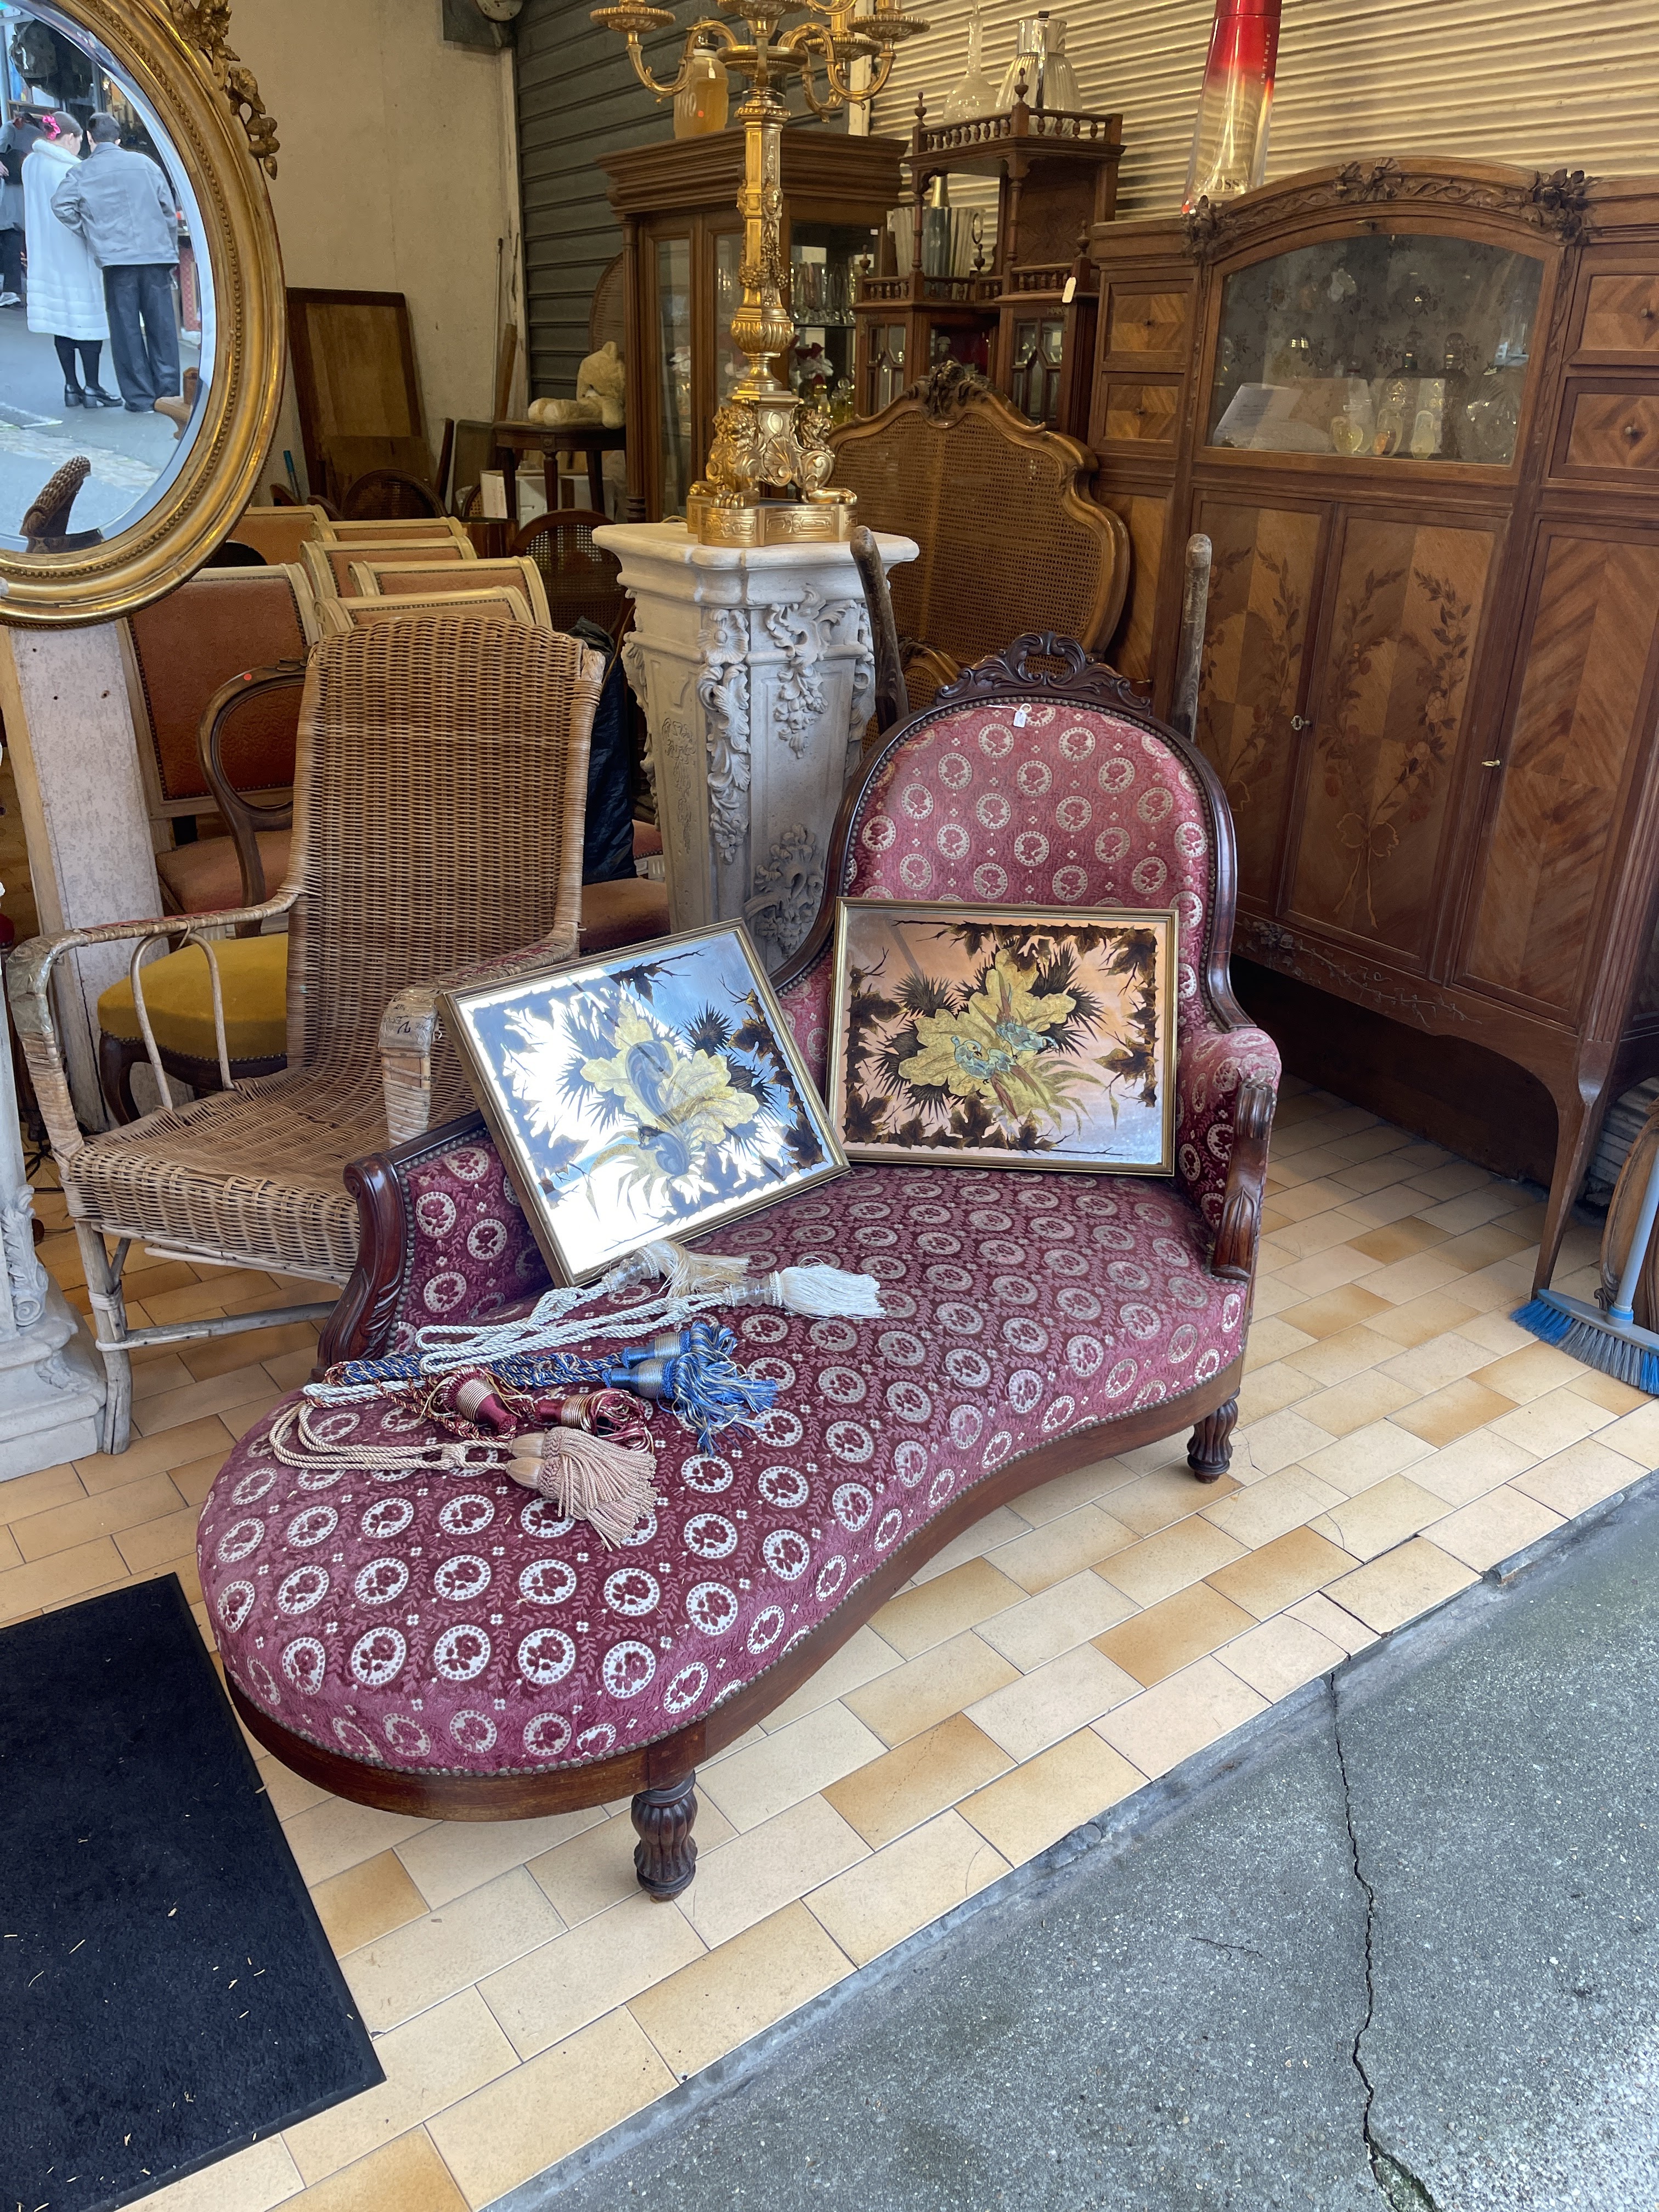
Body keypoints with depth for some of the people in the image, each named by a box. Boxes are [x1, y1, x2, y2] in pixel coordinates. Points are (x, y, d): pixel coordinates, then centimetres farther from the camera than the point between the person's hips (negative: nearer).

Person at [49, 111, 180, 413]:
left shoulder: (82, 172, 4)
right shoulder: (144, 163, 8)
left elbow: (61, 205, -8)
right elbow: (168, 210, 7)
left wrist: (89, 230, 7)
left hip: (116, 258, -1)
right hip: (156, 254, 1)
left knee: (127, 329, 4)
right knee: (161, 324, 6)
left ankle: (140, 398, 3)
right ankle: (168, 392, 6)